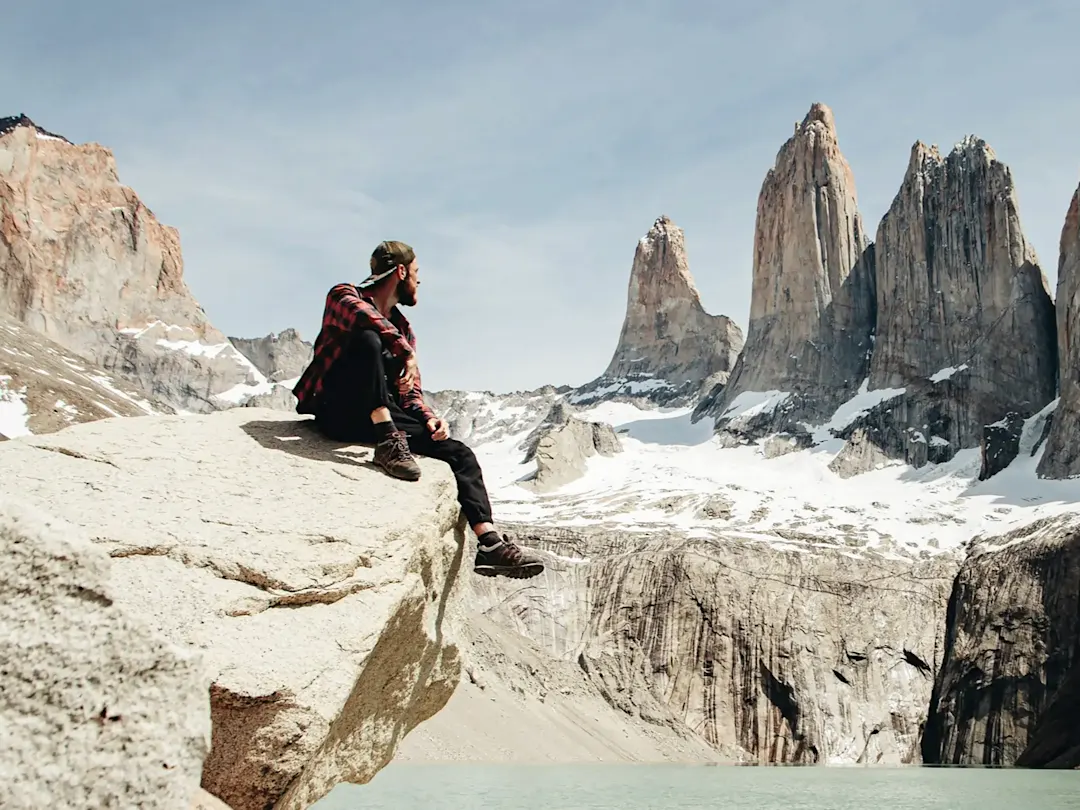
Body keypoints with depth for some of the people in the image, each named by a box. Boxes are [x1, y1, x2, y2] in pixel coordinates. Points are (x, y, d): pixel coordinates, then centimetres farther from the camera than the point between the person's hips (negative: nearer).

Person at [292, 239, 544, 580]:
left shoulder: (403, 328, 22)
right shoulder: (343, 295, 1)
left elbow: (411, 391, 17)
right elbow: (362, 316, -26)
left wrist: (429, 419, -4)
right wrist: (407, 354, -32)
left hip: (386, 417, 7)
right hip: (338, 412, -7)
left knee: (460, 453, -7)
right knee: (368, 339, -32)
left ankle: (490, 544, -17)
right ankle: (388, 445, -35)